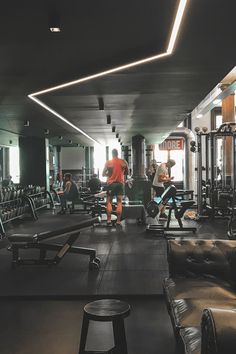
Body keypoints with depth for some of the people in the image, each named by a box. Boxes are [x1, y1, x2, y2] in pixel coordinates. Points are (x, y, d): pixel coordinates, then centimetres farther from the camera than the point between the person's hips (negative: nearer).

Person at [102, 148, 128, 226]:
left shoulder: (108, 162, -4)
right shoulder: (123, 162, 0)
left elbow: (103, 174, 0)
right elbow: (127, 172, 12)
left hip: (111, 184, -1)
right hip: (120, 183, 1)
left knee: (109, 202, 8)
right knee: (119, 202, 5)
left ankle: (109, 220, 4)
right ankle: (118, 221, 3)